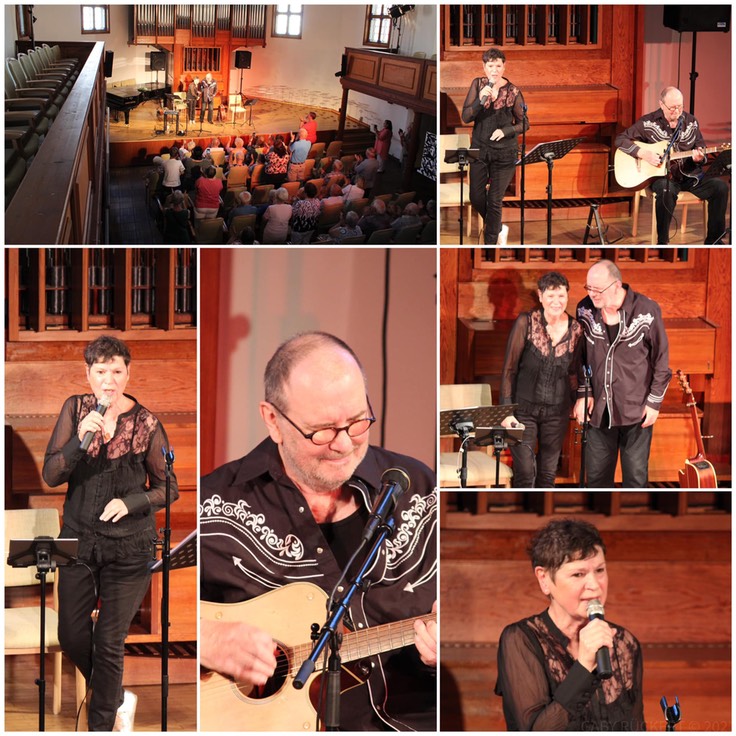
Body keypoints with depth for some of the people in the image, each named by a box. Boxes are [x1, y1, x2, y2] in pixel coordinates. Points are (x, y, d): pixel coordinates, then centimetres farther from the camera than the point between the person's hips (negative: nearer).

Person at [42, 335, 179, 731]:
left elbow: (168, 488, 0)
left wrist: (130, 502, -18)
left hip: (128, 546, -3)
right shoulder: (75, 409, -1)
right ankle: (119, 699, 32)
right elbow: (51, 475, -6)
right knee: (71, 635, 7)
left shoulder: (146, 423, -8)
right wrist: (80, 439, -22)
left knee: (109, 641, 0)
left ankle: (101, 725, 16)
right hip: (79, 537, 3)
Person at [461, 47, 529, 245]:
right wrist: (481, 100, -23)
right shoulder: (478, 84, -1)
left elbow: (523, 124, 1)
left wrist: (505, 131, -17)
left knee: (494, 201, -1)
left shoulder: (513, 92, -7)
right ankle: (495, 226, 35)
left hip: (504, 152, -3)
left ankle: (491, 241, 10)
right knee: (476, 198, 6)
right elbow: (466, 117, -6)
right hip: (479, 149, 3)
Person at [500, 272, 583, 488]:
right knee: (525, 473, -8)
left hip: (557, 412, 3)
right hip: (524, 409, -3)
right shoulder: (526, 322, -9)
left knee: (548, 475, 7)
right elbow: (509, 368, -6)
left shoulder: (575, 330, 0)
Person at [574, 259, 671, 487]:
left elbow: (662, 359, -5)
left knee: (636, 476, 4)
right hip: (599, 408, 3)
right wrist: (582, 394, 2)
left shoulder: (647, 310, -13)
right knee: (596, 474, 9)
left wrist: (655, 402, -5)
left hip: (636, 409, -3)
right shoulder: (585, 309, -2)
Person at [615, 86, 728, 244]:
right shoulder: (648, 122, -2)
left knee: (720, 186, -18)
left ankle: (714, 239, -7)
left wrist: (699, 157, -11)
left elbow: (701, 148, 15)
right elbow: (620, 139, -4)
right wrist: (643, 154, -17)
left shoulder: (691, 121, 9)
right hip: (662, 177, -4)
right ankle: (662, 242, -26)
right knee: (667, 190, -40)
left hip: (689, 176, 4)